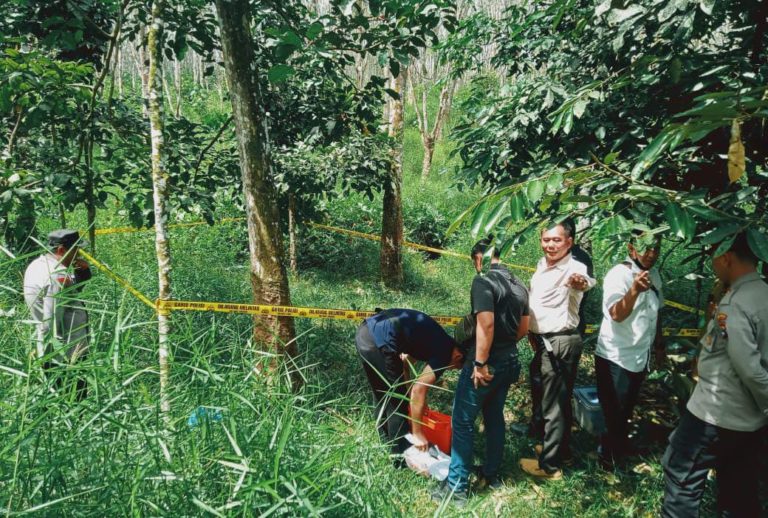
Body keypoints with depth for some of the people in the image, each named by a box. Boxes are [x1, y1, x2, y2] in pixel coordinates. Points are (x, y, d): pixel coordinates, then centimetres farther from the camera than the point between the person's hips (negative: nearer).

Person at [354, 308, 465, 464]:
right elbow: (418, 389, -7)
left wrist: (413, 397, 27)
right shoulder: (444, 352, -2)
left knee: (381, 395, 25)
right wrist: (418, 433, 1)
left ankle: (387, 441, 40)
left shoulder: (437, 340, 23)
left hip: (365, 331, 9)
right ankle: (402, 457, 18)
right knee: (397, 401, 6)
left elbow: (404, 360, 28)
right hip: (378, 341, -9)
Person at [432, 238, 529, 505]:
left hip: (487, 363, -8)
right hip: (509, 361, 8)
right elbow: (524, 328, 14)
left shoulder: (483, 281, -16)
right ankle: (491, 474, 30)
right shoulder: (519, 285, 9)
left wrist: (480, 363, -22)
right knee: (494, 417, 19)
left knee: (462, 421, 0)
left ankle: (457, 486, 4)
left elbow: (486, 324, -25)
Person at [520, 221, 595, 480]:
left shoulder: (573, 268, -22)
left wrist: (581, 282, -69)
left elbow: (583, 280, -48)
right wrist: (532, 333, 19)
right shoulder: (542, 266, 8)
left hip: (560, 343, -9)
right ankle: (560, 448, 38)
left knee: (553, 403, -1)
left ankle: (549, 465, 11)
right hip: (545, 340, 9)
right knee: (560, 399, 22)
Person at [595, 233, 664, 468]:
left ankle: (620, 449, 40)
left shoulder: (654, 275, 6)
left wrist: (659, 345, 22)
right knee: (613, 413, 5)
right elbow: (617, 314, -33)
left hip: (640, 357, 8)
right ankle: (608, 459, 22)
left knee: (626, 411, 22)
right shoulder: (618, 274, -19)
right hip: (615, 358, -7)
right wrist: (634, 290, -48)